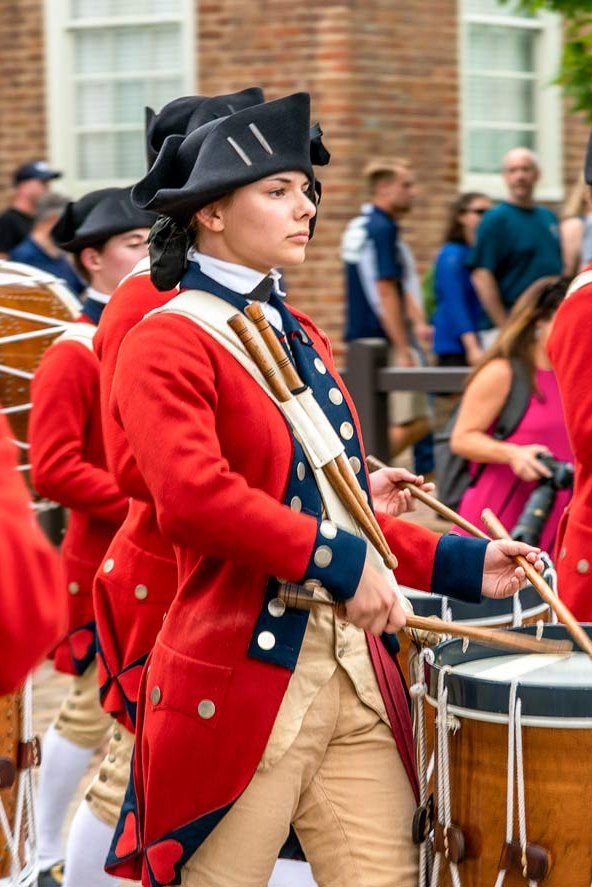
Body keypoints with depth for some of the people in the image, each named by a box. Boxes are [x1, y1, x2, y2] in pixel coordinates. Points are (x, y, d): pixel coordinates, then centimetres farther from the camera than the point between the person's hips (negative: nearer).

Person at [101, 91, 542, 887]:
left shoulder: (301, 337, 17)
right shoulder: (167, 344, -9)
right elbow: (193, 495, -24)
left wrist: (459, 563, 12)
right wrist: (337, 559, -24)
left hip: (355, 671, 7)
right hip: (241, 683, -7)